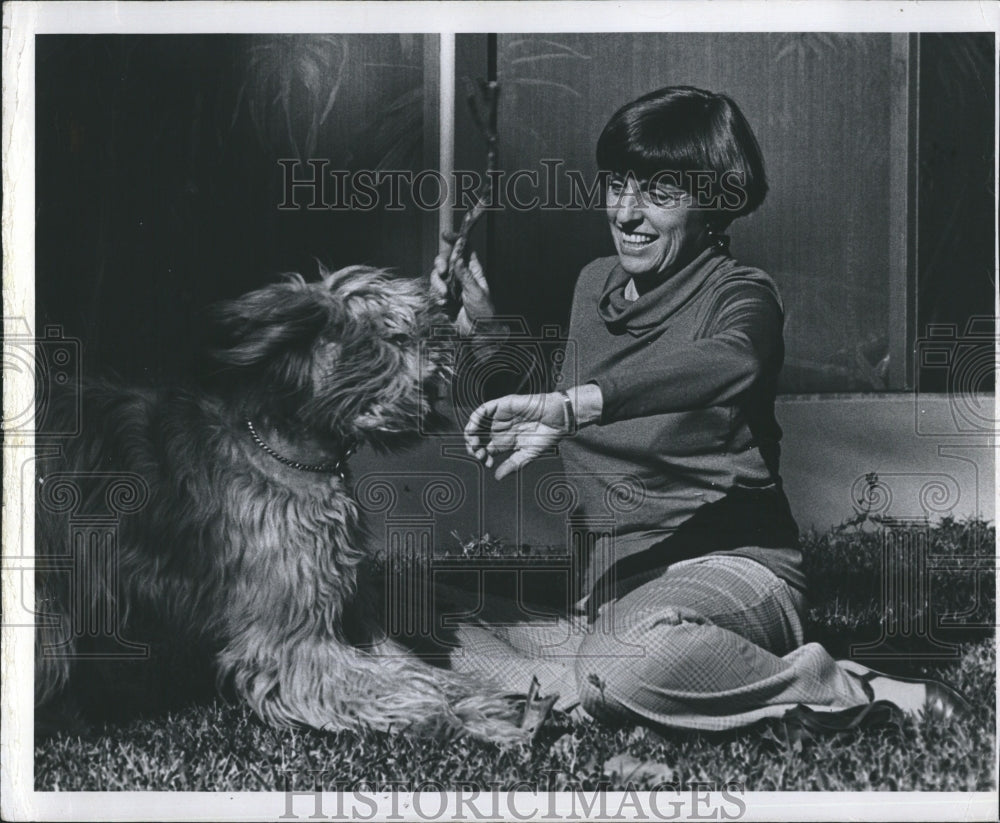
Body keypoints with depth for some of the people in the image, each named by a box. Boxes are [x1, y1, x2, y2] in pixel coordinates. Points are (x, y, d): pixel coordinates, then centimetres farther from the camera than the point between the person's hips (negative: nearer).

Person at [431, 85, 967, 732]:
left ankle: (841, 689, -15)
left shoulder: (739, 293, -9)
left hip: (727, 563, -7)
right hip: (607, 580, 7)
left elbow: (729, 364, -37)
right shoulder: (596, 283, 12)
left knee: (630, 662, -38)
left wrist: (570, 408, -48)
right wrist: (483, 323, 8)